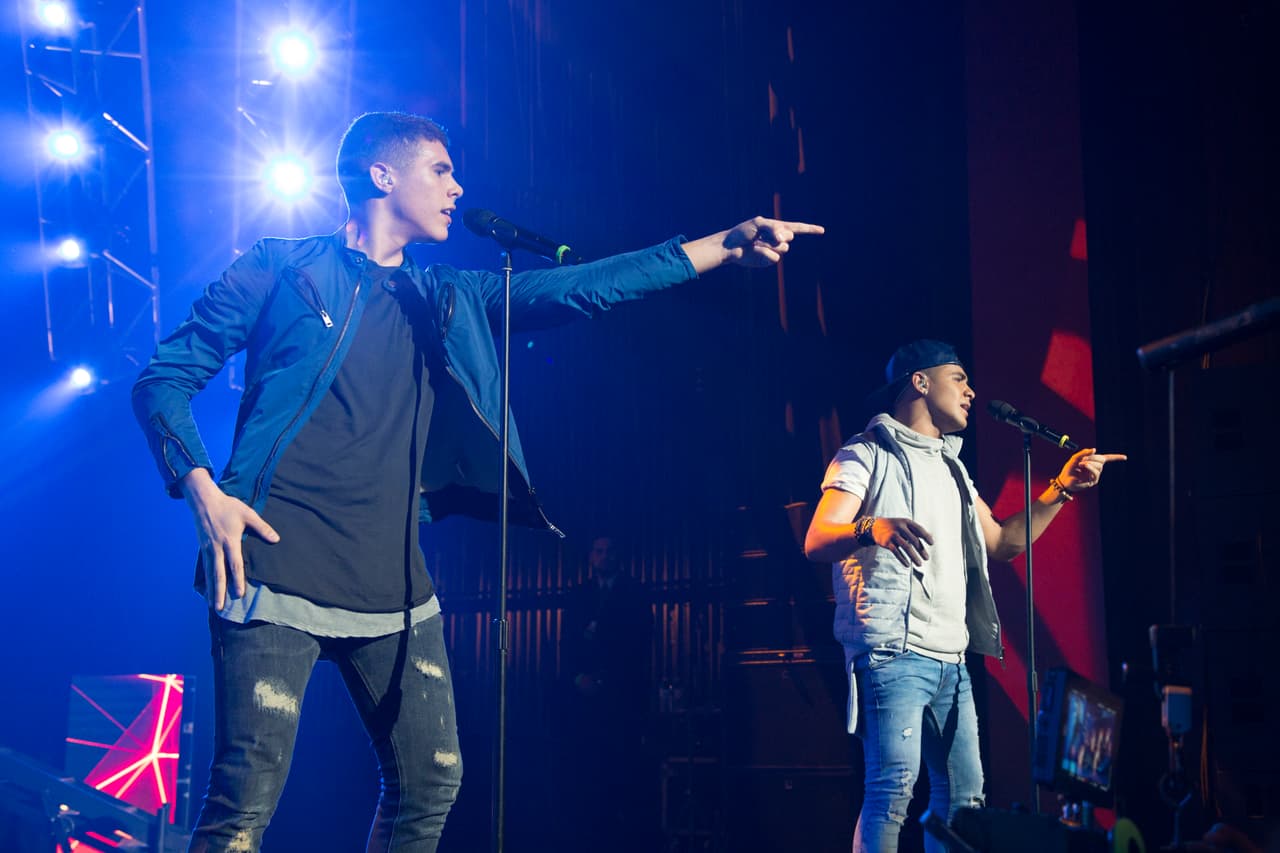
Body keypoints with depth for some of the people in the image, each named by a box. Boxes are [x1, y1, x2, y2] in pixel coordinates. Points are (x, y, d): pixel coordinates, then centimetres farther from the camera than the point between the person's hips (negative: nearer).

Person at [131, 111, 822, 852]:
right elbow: (165, 378, 4)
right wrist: (202, 491, -12)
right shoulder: (285, 270, 4)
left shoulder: (449, 302, 18)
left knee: (431, 782, 7)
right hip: (281, 568, -6)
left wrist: (725, 246, 7)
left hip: (393, 582, 6)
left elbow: (578, 288, 13)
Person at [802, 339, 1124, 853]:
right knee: (894, 786, -18)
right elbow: (817, 542, -11)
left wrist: (1061, 490, 18)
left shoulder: (950, 467, 25)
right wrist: (873, 528, -33)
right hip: (892, 650, -8)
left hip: (950, 659, 8)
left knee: (963, 794, 6)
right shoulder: (870, 452, 0)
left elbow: (1002, 542, 28)